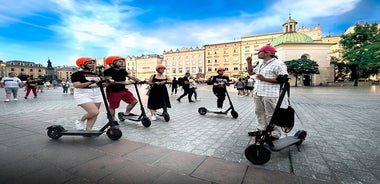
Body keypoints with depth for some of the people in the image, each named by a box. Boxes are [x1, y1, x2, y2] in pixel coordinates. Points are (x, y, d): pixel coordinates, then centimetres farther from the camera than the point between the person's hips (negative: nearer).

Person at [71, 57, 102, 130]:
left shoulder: (95, 74, 12)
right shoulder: (77, 74, -7)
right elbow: (76, 85, -20)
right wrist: (91, 82, -29)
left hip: (97, 94, 7)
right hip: (83, 95, -6)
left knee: (94, 114, 2)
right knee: (94, 112, -19)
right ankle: (80, 121, 10)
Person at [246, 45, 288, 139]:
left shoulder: (278, 64, -10)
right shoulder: (260, 64, 17)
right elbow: (250, 72, 25)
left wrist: (265, 79, -22)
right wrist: (249, 62, 9)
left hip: (269, 94, -9)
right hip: (257, 93, 9)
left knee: (271, 115, -2)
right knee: (259, 113, 16)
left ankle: (275, 135, 9)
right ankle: (261, 130, 30)